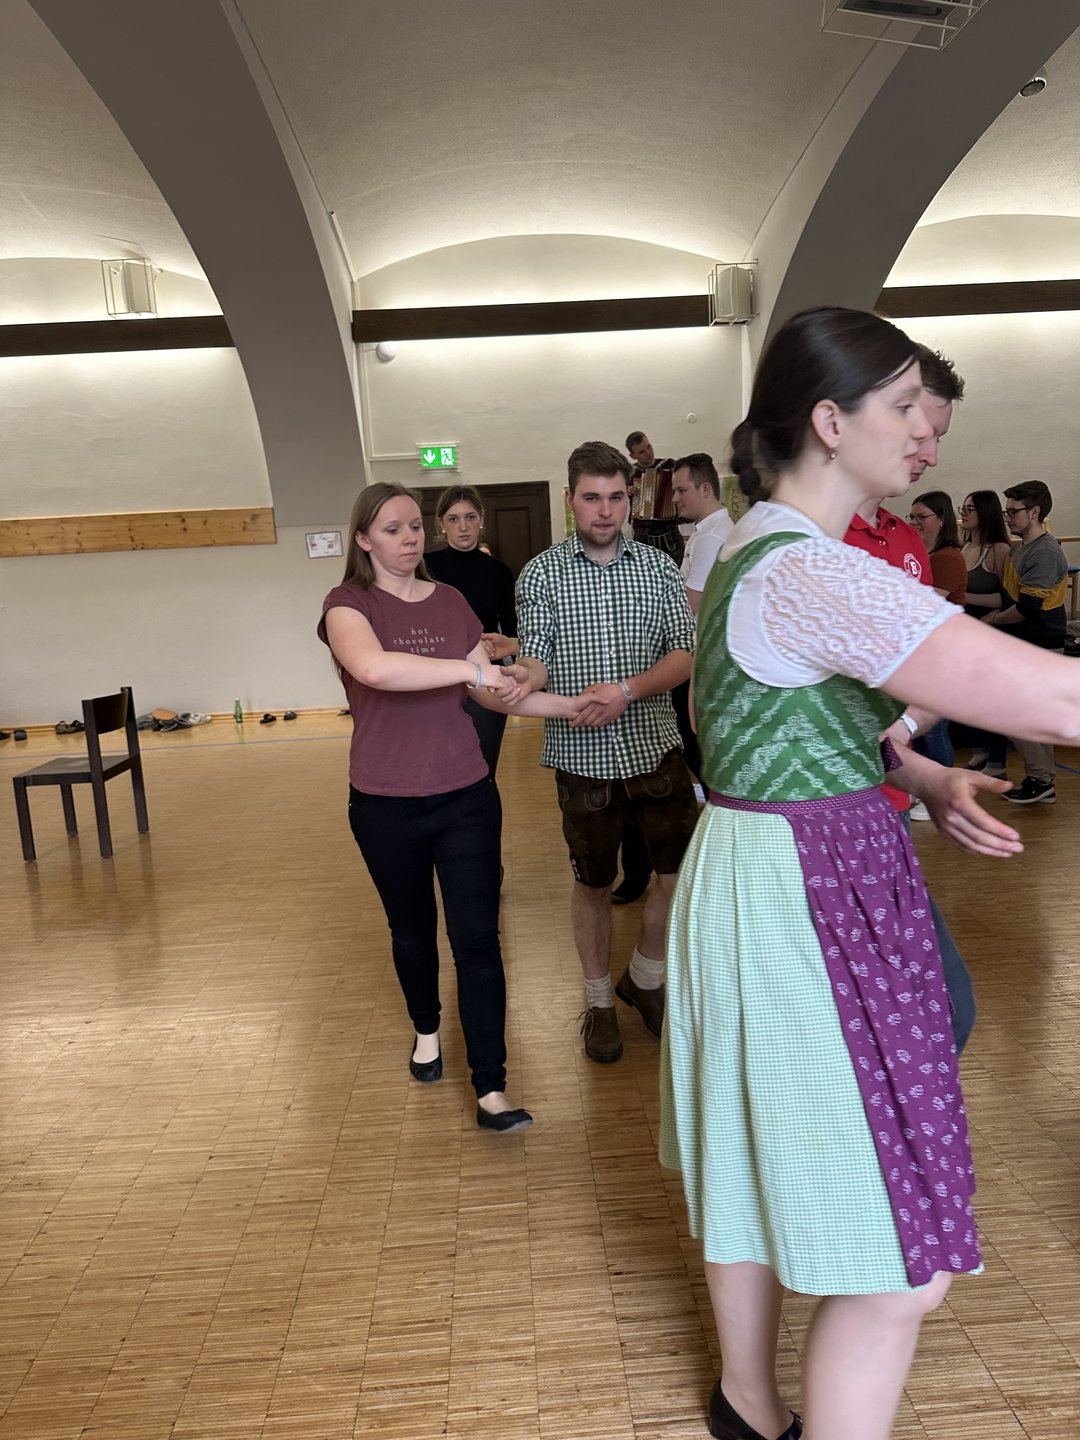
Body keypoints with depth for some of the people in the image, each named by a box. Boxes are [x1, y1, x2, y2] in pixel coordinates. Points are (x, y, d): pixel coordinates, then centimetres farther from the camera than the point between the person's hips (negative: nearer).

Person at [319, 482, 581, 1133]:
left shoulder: (450, 601, 6)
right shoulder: (349, 604, -9)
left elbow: (492, 692, 7)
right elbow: (374, 668, -33)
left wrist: (580, 704, -1)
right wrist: (471, 669, -28)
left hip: (465, 795, 2)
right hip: (386, 805, -2)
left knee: (478, 938, 0)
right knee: (413, 930, 18)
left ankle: (491, 1090, 7)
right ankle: (427, 1030, 45)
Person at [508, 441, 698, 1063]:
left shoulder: (659, 566, 3)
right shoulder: (541, 573, 0)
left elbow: (686, 654, -5)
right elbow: (537, 658, -7)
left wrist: (627, 690, -21)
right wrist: (526, 675, -31)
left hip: (654, 745, 1)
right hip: (582, 754, -1)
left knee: (684, 867, 2)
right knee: (594, 884, 12)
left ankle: (646, 976, 29)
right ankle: (600, 1000, 32)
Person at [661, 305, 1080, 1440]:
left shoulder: (753, 552, 10)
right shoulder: (817, 574, -23)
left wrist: (922, 776, 5)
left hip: (762, 883, 10)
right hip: (805, 903, -10)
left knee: (760, 1170, 25)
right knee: (900, 1265, 4)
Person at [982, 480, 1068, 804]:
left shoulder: (1045, 553, -19)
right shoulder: (1020, 547, 10)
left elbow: (1027, 608, -23)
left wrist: (993, 619, -8)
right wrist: (998, 613, 0)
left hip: (1039, 648, -9)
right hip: (1027, 644, 9)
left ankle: (1039, 778, 6)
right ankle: (1043, 783, 21)